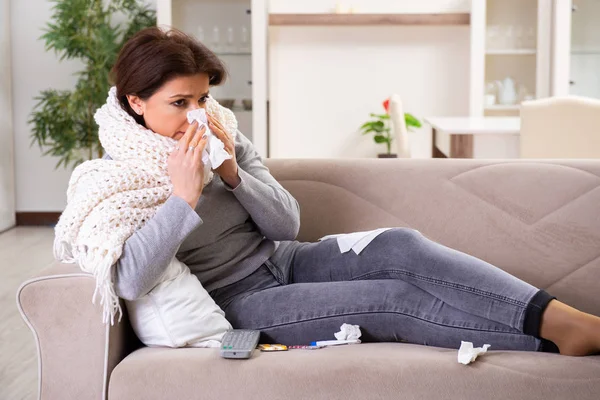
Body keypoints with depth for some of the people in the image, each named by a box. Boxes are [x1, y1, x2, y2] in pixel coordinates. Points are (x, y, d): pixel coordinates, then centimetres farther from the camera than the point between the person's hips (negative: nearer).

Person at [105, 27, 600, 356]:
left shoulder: (224, 139, 4)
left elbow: (288, 224, 1)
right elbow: (129, 281, -25)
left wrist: (232, 173, -15)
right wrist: (185, 195, -32)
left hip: (285, 261, 5)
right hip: (236, 301, -5)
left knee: (402, 246, -22)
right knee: (395, 299, -23)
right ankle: (556, 341, -21)